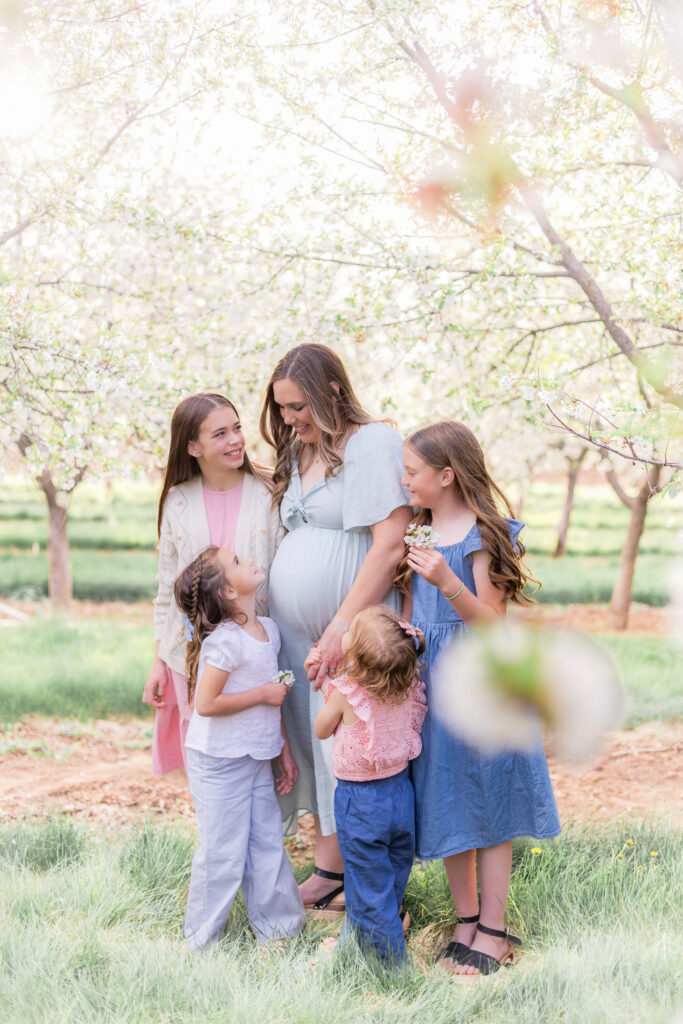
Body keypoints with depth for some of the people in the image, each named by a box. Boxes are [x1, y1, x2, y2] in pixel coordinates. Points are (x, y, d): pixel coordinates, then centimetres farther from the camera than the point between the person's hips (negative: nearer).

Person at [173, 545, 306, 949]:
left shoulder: (268, 629, 5)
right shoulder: (224, 641, -21)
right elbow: (206, 704, -25)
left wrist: (285, 751, 16)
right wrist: (263, 693, -19)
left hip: (256, 759, 7)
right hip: (219, 762, -7)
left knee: (268, 843, 12)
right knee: (224, 853, 2)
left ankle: (276, 925, 27)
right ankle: (202, 939, 18)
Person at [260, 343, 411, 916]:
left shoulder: (374, 444, -9)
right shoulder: (298, 453, 16)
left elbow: (391, 545, -18)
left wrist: (344, 625, -23)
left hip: (355, 633, -7)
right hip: (298, 633, 8)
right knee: (314, 746, 11)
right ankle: (329, 869, 23)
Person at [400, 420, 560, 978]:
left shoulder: (483, 534, -10)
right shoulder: (419, 534, 10)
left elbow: (492, 623, -15)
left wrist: (448, 583, -28)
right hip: (428, 682, 6)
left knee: (486, 806, 2)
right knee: (446, 804, 11)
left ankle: (493, 931, 13)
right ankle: (466, 919, 25)